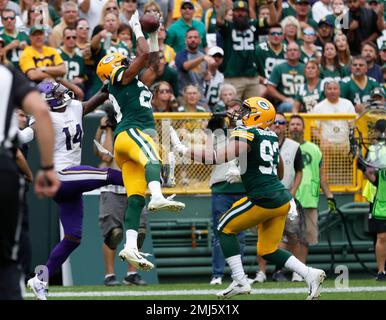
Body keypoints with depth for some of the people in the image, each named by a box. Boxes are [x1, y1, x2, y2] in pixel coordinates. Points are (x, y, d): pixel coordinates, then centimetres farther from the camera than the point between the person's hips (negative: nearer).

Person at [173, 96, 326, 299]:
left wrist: (184, 150, -18)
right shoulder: (271, 137, 16)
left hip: (264, 199, -8)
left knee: (225, 228, 7)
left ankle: (240, 281, 0)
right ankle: (309, 274, 3)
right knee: (268, 250, 16)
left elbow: (220, 157, -22)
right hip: (282, 198, 8)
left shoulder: (246, 135, -9)